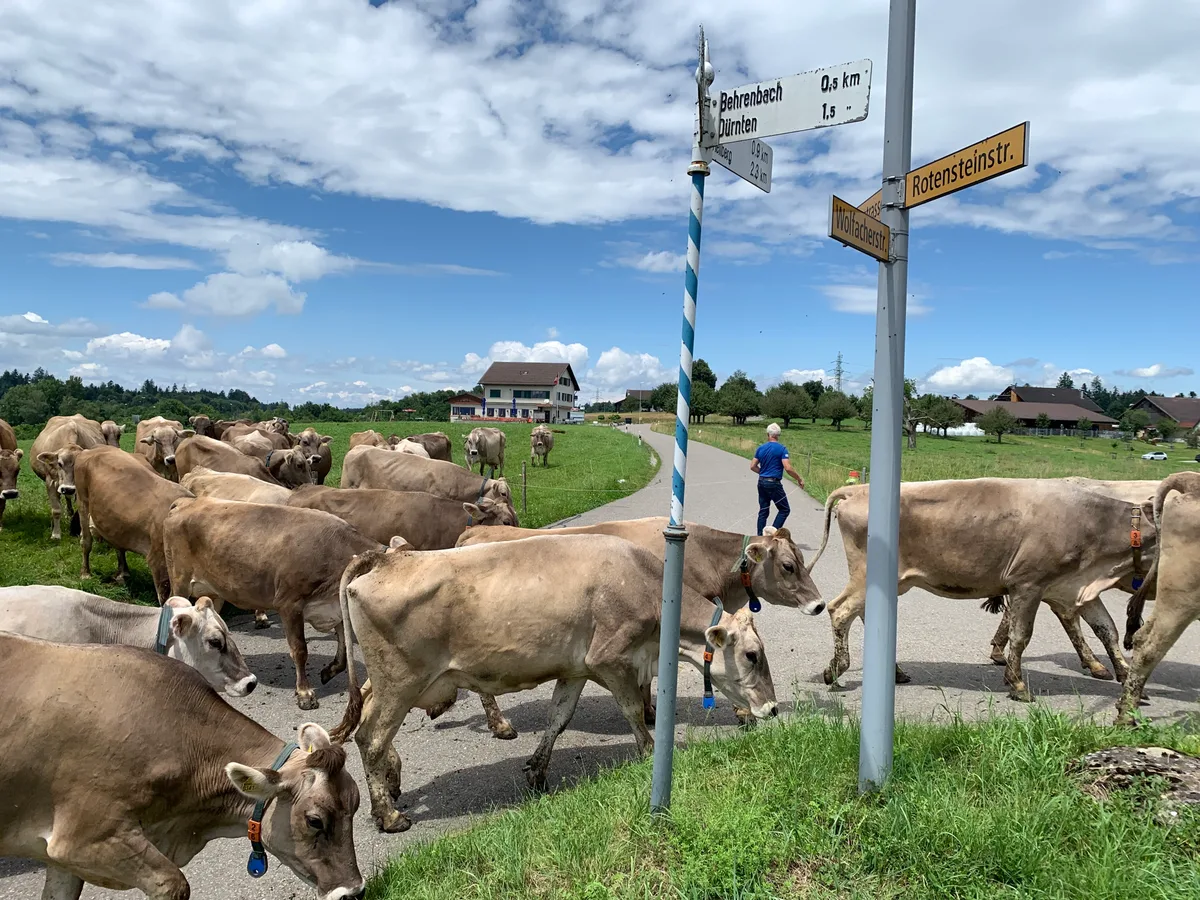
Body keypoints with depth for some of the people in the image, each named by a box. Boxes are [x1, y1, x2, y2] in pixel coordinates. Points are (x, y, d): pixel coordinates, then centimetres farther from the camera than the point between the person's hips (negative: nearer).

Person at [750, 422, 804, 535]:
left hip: (761, 482, 6)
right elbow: (788, 468, -18)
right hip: (774, 483, -6)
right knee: (784, 509, 5)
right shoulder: (781, 449, -10)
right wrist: (799, 479, -6)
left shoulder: (761, 448, 6)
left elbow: (752, 466, 9)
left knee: (763, 511, 11)